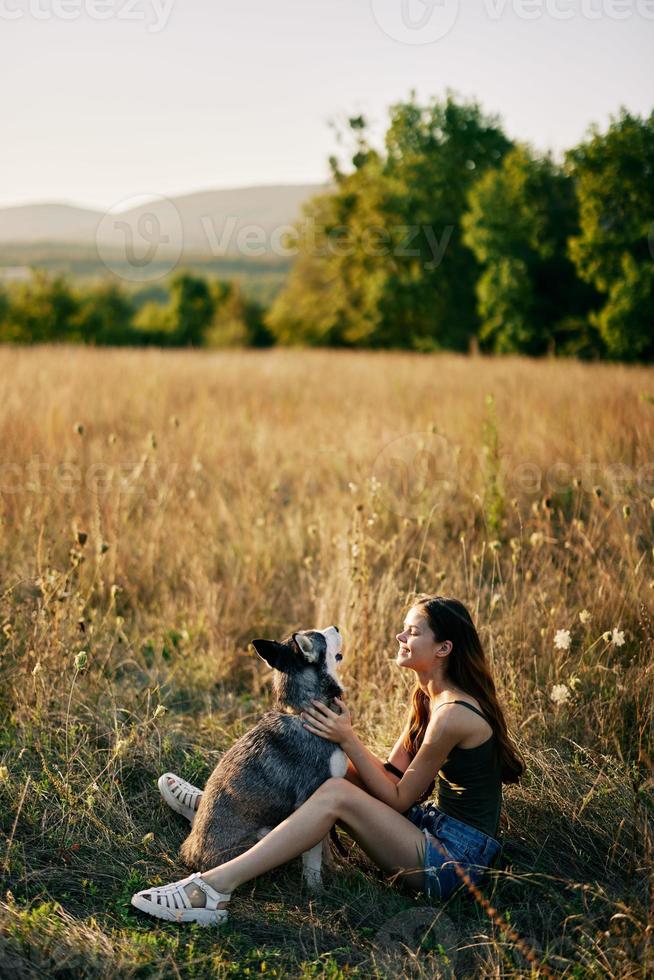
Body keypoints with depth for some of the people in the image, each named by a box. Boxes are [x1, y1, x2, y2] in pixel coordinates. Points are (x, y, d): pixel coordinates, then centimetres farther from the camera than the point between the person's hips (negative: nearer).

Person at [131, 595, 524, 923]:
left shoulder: (452, 714, -20)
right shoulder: (428, 697, 10)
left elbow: (399, 798, -14)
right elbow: (393, 776, 7)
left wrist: (348, 739, -14)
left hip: (458, 858, -9)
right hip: (436, 825, 9)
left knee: (337, 794, -24)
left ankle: (214, 887, -28)